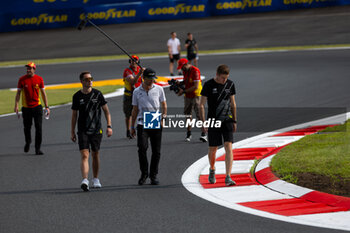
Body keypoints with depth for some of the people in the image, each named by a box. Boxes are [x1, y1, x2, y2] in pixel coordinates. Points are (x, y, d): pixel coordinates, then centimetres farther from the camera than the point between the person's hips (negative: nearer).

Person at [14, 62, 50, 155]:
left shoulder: (39, 79, 0)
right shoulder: (22, 79, -3)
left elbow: (43, 93, 6)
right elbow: (18, 93, 0)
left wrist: (47, 107, 3)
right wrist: (16, 105, -10)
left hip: (37, 106, 0)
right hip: (26, 108, 0)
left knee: (39, 127, -6)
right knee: (27, 127, 9)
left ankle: (38, 148, -1)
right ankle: (28, 142, 37)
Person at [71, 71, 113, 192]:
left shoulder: (97, 94, 0)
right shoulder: (77, 96, 1)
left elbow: (106, 110, 5)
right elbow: (74, 115, 8)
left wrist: (109, 126, -3)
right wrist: (72, 132, 7)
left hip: (96, 130, 1)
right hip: (83, 131, -1)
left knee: (95, 155, 9)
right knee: (84, 155, -13)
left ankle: (96, 180, 24)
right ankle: (85, 181, -23)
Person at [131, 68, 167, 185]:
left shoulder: (159, 89, 5)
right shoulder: (137, 91, 7)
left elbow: (164, 105, 12)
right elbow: (135, 110, 14)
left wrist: (164, 116, -7)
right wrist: (132, 126, 13)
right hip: (142, 124, 0)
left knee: (156, 151, 1)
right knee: (142, 148, -15)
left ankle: (153, 175, 14)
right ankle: (144, 173, 0)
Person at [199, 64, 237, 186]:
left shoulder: (230, 84, 5)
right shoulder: (209, 85, -5)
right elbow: (201, 105, -3)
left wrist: (234, 121, 15)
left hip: (227, 121, 2)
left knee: (229, 147, -12)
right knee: (213, 149, 7)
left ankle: (228, 177, -17)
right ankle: (212, 170, 37)